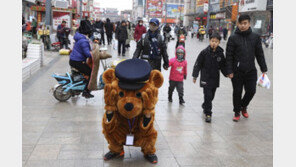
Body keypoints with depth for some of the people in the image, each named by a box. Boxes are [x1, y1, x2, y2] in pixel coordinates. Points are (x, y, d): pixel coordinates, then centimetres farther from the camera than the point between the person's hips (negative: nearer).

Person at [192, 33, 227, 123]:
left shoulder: (220, 54, 2)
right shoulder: (204, 52, -8)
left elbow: (223, 66, 11)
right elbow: (198, 64, -4)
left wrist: (227, 74, -3)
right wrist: (195, 75, -6)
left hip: (215, 78, 4)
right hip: (206, 78, -4)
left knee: (211, 96, 14)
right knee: (208, 95, -8)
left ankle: (205, 106, 41)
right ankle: (208, 114, 0)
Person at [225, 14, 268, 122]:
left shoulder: (255, 37, 5)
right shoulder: (233, 38, -4)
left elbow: (260, 54, 9)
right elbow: (229, 56, -5)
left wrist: (263, 69, 7)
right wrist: (229, 71, -10)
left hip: (251, 71, 2)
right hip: (237, 71, -2)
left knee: (251, 91, 3)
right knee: (237, 92, 6)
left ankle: (243, 106, 32)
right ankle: (237, 112, 24)